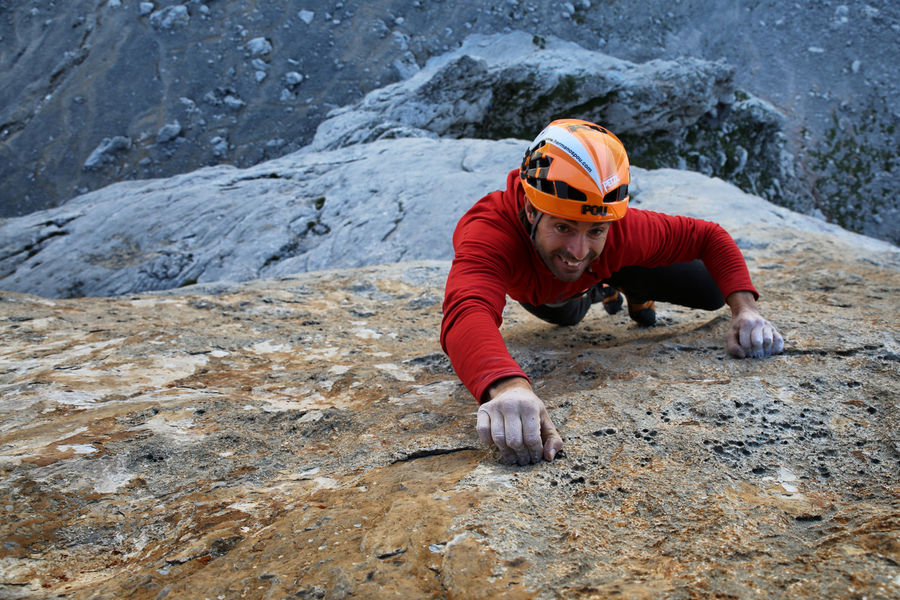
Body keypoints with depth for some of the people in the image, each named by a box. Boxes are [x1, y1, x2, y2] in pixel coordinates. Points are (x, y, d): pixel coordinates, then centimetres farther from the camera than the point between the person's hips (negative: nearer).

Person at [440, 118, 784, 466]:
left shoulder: (623, 230, -41)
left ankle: (632, 291, 24)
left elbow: (709, 237, -24)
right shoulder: (489, 230, -52)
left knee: (712, 292, -5)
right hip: (533, 290, 0)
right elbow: (467, 312, -72)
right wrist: (507, 385, -93)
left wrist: (744, 308, -42)